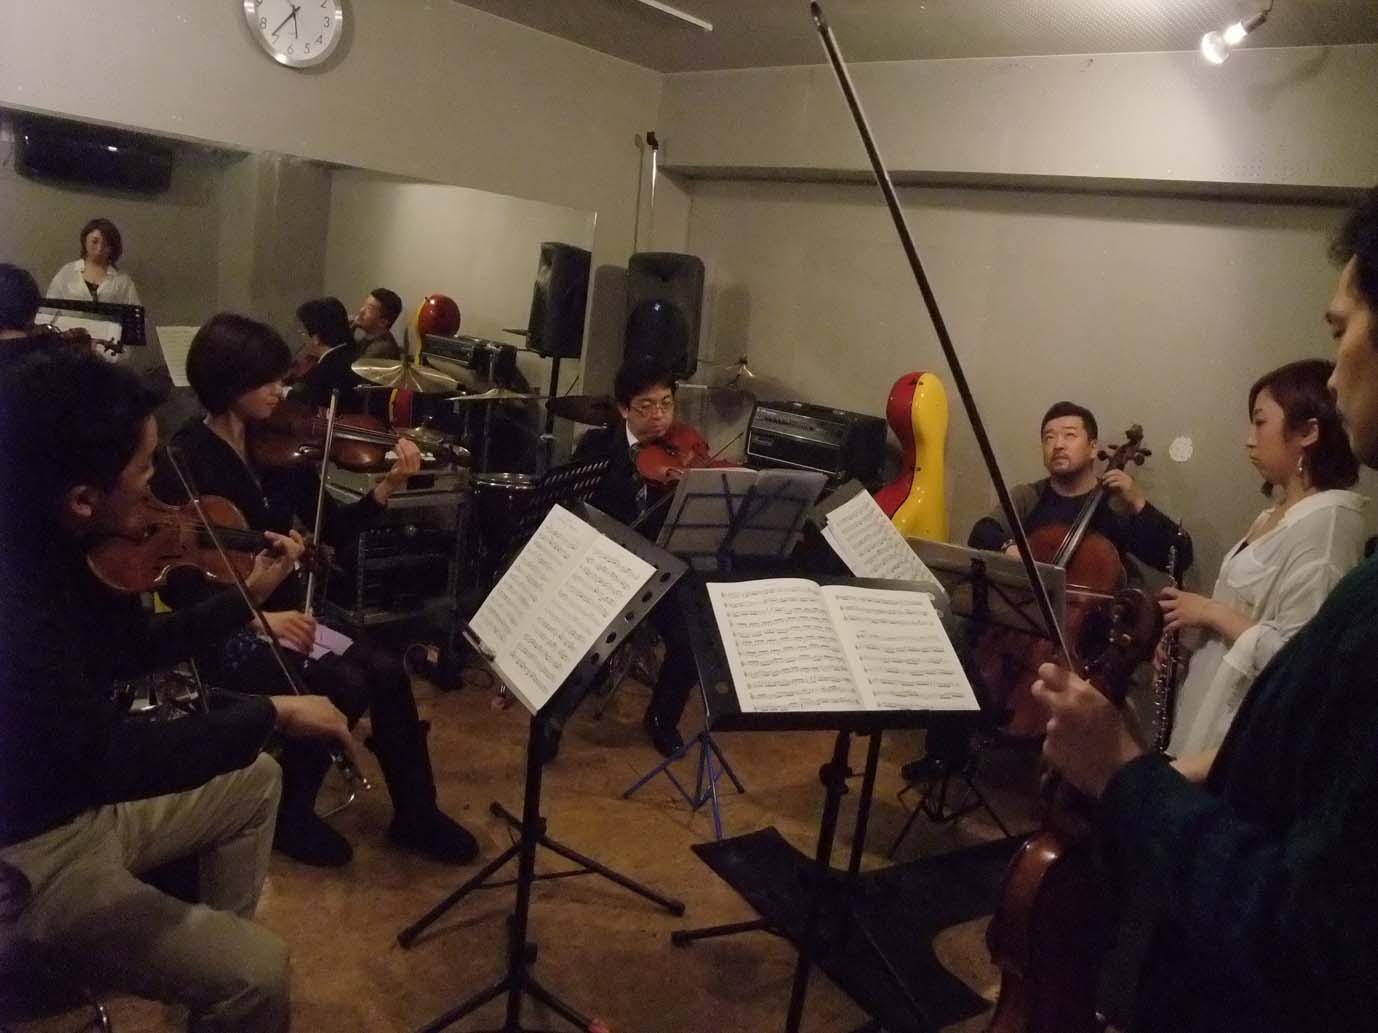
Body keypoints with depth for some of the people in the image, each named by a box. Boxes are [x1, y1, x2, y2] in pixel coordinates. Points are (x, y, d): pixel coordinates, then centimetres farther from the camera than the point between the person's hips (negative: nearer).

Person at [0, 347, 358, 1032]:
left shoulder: (60, 547, -4)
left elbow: (136, 650, 12)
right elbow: (112, 757, -35)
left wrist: (249, 595, 12)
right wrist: (271, 713, -29)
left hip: (79, 795, 10)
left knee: (253, 779, 24)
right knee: (257, 971, -19)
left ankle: (212, 959, 33)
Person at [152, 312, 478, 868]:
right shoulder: (184, 458, -14)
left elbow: (330, 530, 4)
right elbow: (177, 579, -18)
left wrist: (388, 487, -10)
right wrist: (257, 616, -29)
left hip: (285, 606, 6)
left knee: (386, 669, -17)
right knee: (343, 685, -26)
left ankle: (416, 814, 1)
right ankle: (289, 813, 0)